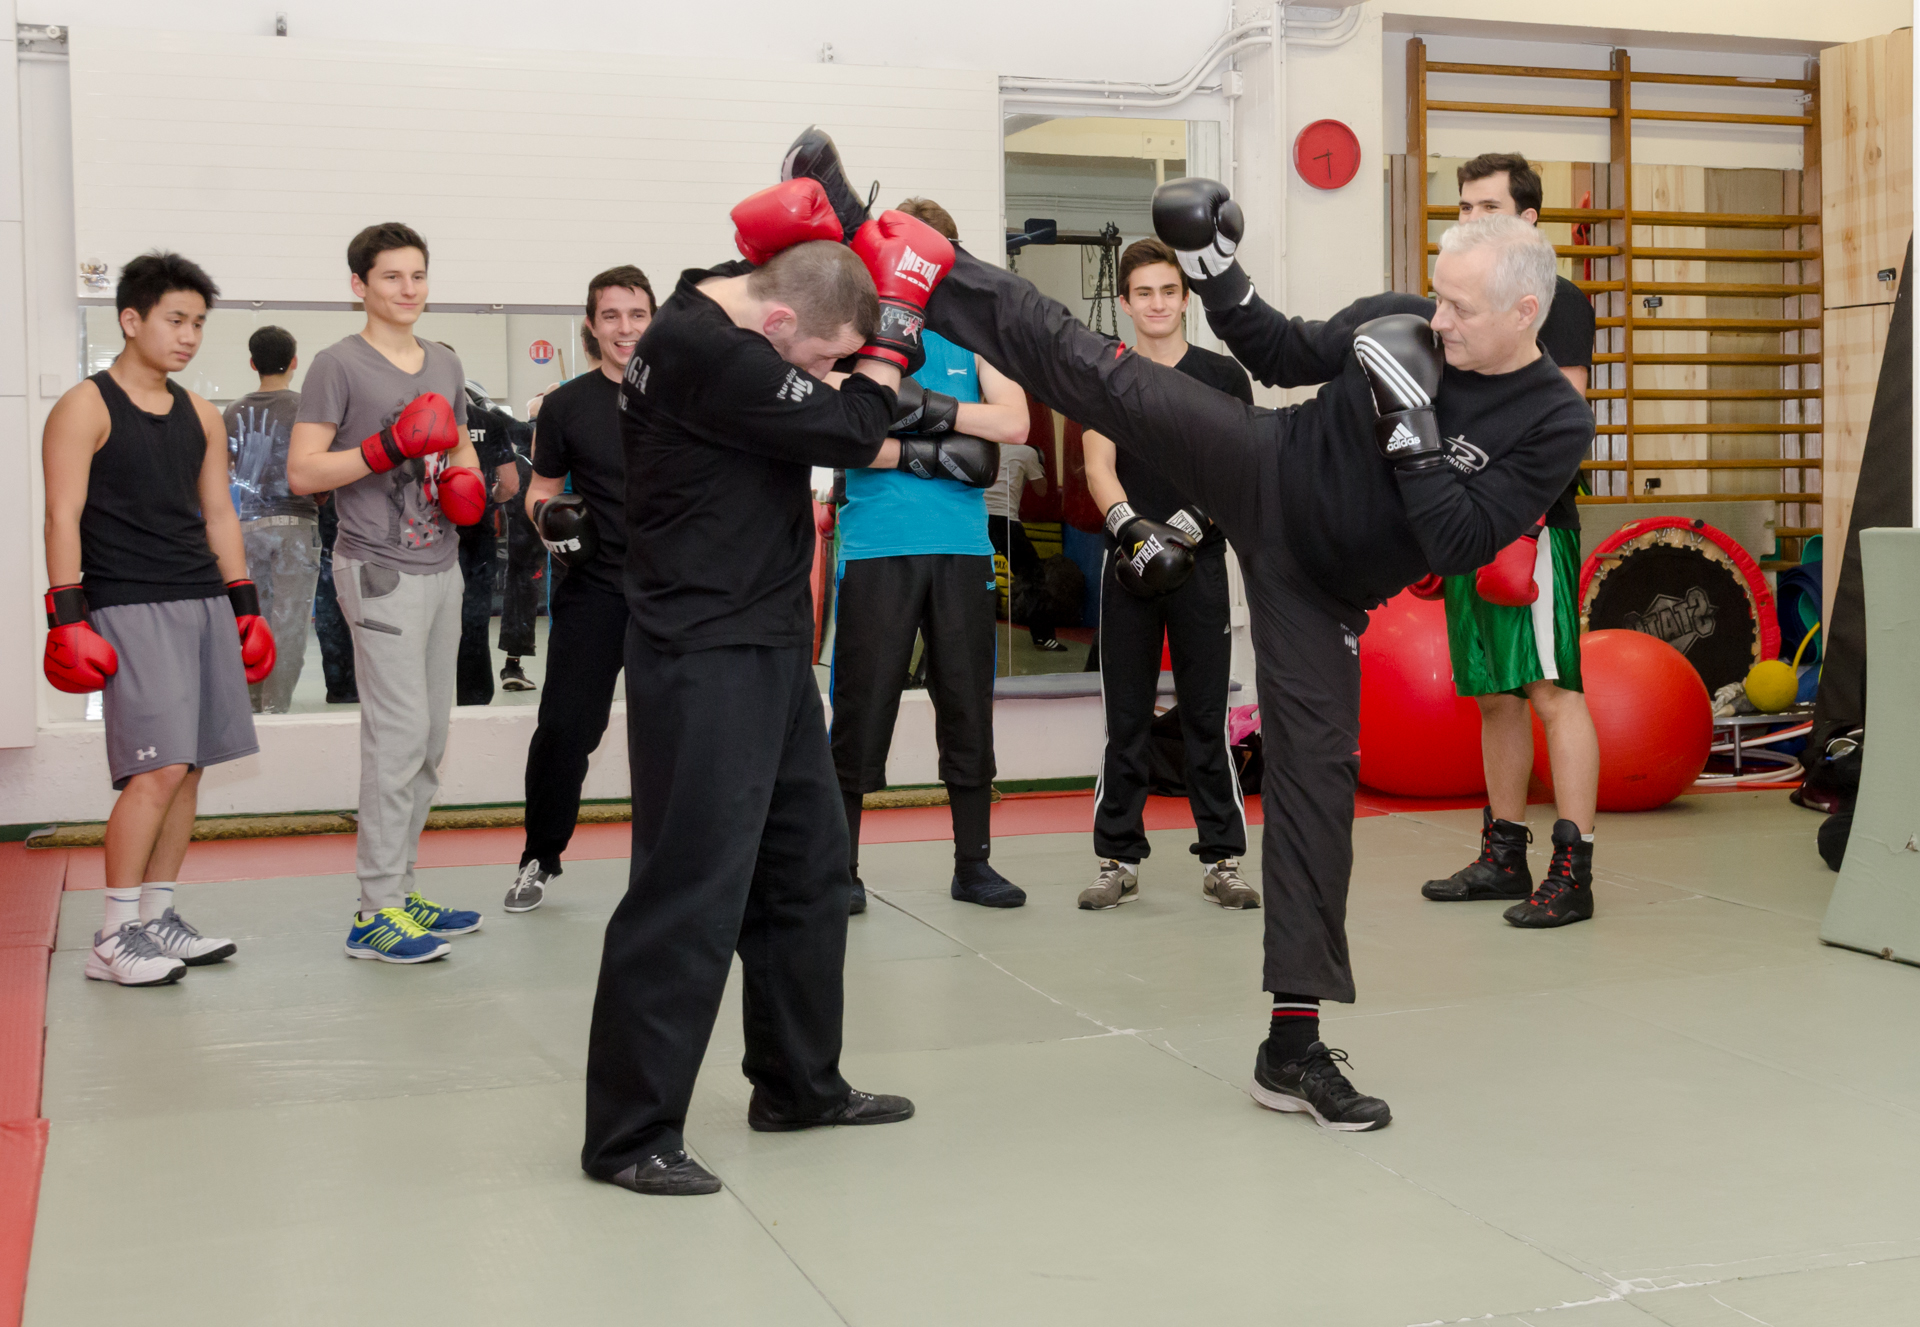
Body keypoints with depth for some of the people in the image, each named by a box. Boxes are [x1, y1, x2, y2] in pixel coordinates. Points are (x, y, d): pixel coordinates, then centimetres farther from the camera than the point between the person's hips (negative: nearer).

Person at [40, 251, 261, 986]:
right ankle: (113, 937, -5)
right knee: (157, 770, -14)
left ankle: (158, 917, 16)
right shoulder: (84, 409, -3)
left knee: (188, 768, 6)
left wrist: (246, 607, 16)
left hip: (204, 604, 7)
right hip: (130, 611, -7)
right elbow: (63, 516, -8)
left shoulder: (201, 417, 16)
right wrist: (67, 617, -15)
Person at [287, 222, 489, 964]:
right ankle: (377, 912, -6)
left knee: (431, 735, 9)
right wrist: (391, 447, -21)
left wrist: (466, 482, 5)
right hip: (381, 570, -8)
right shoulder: (339, 366, -5)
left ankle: (399, 888, 19)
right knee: (399, 732, -12)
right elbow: (302, 472, -10)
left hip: (441, 568, 8)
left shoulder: (445, 365, 16)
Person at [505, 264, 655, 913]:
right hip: (592, 591, -1)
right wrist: (547, 518, -11)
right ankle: (538, 859, 14)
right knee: (564, 727, -4)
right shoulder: (567, 405, 4)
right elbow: (541, 490, 11)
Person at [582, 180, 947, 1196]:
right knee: (693, 887, -7)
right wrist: (889, 328, -6)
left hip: (768, 645, 10)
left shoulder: (736, 308, 9)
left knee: (808, 865, 16)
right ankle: (630, 1134, 4)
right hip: (704, 660, -10)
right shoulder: (703, 350, -21)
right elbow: (852, 432, -19)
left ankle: (800, 1084, 30)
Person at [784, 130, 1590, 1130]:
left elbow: (1460, 544, -22)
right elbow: (1284, 355, 10)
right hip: (1262, 471, 1)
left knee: (1315, 780, -2)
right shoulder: (1400, 322, -6)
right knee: (1081, 362, -13)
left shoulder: (1553, 426, -14)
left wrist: (1412, 421, -28)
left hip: (1319, 594, -1)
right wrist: (1217, 273, -5)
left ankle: (1294, 1045, 7)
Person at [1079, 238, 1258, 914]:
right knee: (1126, 718, 3)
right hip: (1129, 560, 1)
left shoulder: (1223, 375, 7)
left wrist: (1191, 522, -14)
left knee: (1207, 714, 1)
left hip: (1200, 561, 0)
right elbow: (1098, 465, -2)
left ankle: (1222, 858, 9)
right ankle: (1119, 859, 11)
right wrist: (1130, 523, -20)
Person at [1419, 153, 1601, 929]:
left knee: (1552, 690, -10)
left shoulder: (1557, 302, -3)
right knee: (1494, 697, 11)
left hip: (1532, 523, -8)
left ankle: (1572, 872, -10)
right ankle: (1503, 858, 19)